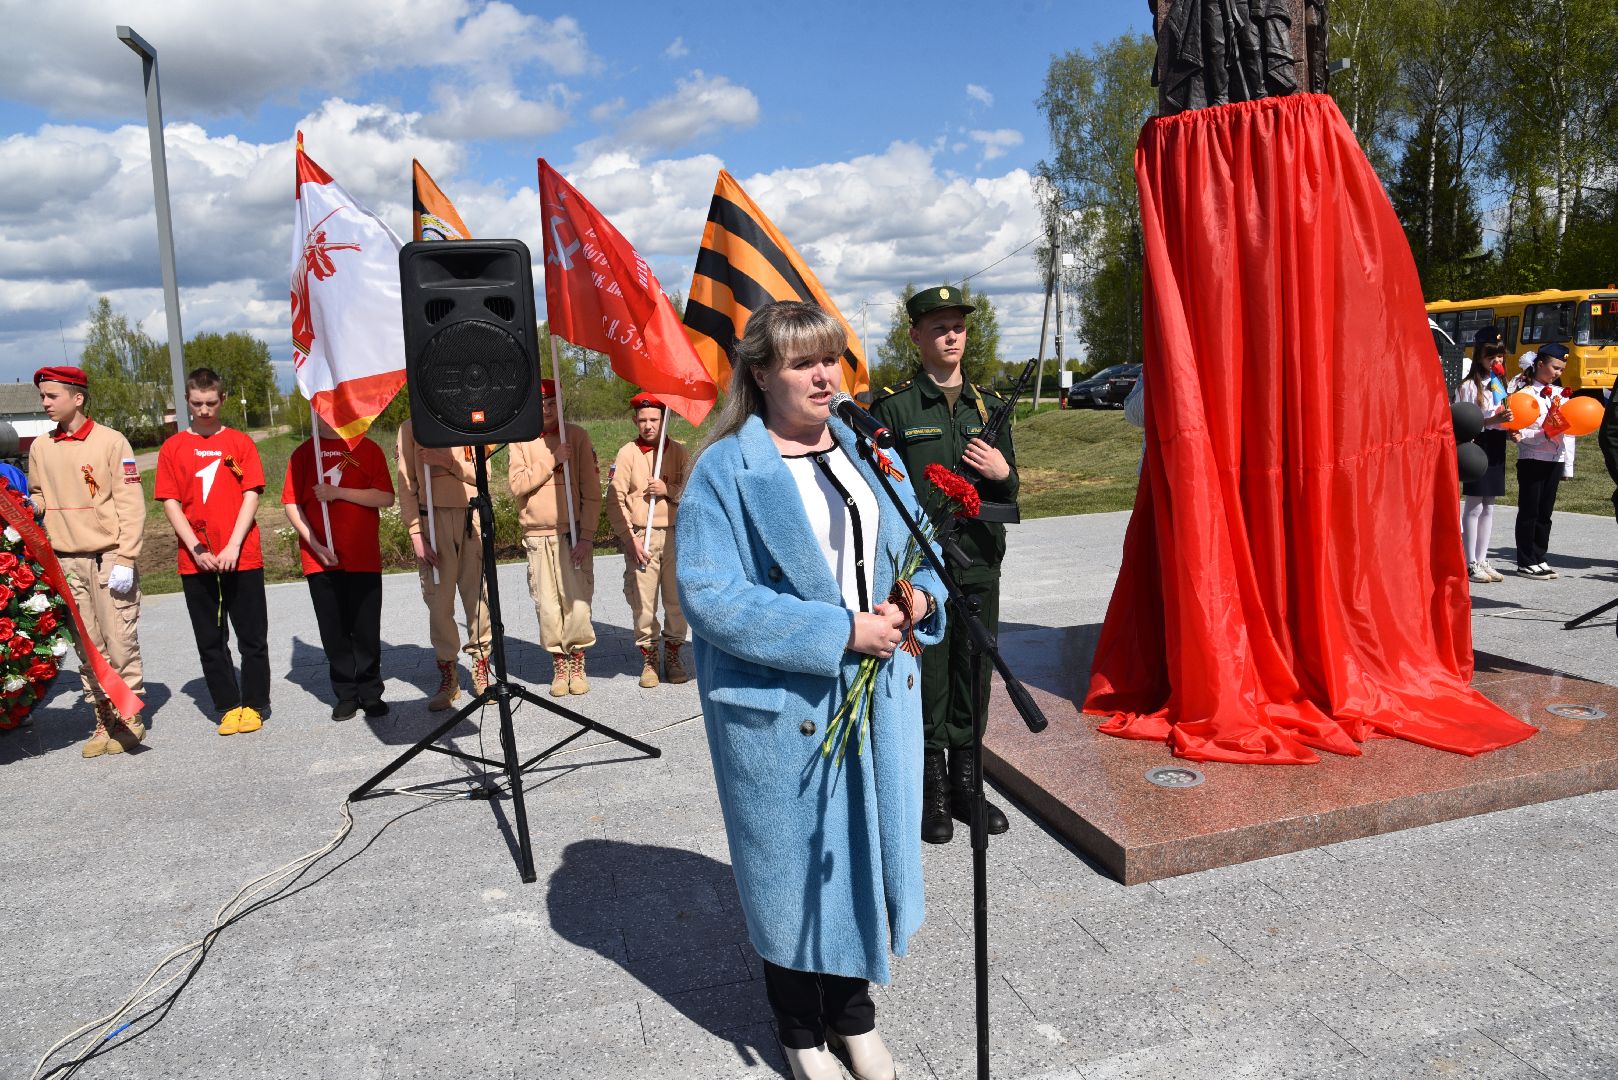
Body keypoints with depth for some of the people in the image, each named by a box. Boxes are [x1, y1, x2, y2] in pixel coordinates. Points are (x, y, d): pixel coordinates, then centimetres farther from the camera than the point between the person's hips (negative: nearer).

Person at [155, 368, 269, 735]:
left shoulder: (240, 442, 5)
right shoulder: (173, 447, 7)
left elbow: (251, 495, -1)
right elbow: (170, 502, 3)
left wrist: (233, 546, -11)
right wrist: (197, 549, -8)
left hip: (242, 557, -1)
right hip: (195, 561, 1)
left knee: (252, 636, 3)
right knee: (210, 639, 7)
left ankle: (253, 705, 14)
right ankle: (228, 706, 17)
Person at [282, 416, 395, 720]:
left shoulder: (368, 449, 4)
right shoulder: (304, 453, 7)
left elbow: (386, 498, -5)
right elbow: (291, 504, 4)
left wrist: (339, 492, -14)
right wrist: (315, 544, -7)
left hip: (364, 558, -1)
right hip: (320, 559, 1)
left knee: (366, 630, 2)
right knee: (333, 631, 5)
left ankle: (371, 693, 14)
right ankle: (346, 695, 16)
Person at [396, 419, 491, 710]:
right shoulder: (410, 428, 5)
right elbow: (406, 484, 0)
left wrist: (451, 463, -13)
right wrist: (416, 533, -7)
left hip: (472, 516, 2)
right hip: (433, 519, -1)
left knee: (478, 595, 0)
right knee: (439, 599, -2)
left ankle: (481, 668, 11)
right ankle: (447, 675, 8)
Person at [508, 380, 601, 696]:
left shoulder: (576, 435, 3)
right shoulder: (521, 440, 8)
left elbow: (591, 489, 0)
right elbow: (517, 485, -4)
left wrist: (586, 536, -6)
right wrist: (552, 460, -12)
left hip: (573, 534, -1)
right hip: (538, 536, 1)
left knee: (577, 602, -5)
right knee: (547, 605, 0)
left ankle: (577, 664, 11)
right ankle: (559, 667, 13)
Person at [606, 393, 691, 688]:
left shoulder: (678, 452, 8)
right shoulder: (627, 453, 2)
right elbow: (614, 500, -2)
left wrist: (669, 490, -12)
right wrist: (629, 538, -8)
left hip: (675, 534, 2)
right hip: (640, 537, -1)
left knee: (677, 600, 4)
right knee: (643, 603, -1)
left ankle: (673, 658, 19)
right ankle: (648, 660, 13)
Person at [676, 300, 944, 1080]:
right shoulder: (724, 469, -11)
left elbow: (915, 548, 16)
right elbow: (710, 594, -19)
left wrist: (919, 594, -8)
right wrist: (839, 631, -23)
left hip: (878, 692, 6)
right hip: (780, 707, -5)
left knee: (869, 846, 17)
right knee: (796, 862, 10)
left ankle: (853, 1013, 42)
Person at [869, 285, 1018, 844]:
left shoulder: (989, 405, 12)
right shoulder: (893, 407, -3)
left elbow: (1010, 489, 17)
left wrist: (1003, 473, -6)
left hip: (980, 568, 4)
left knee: (973, 677, 12)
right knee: (926, 679, 3)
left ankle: (965, 781, 27)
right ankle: (932, 789, 19)